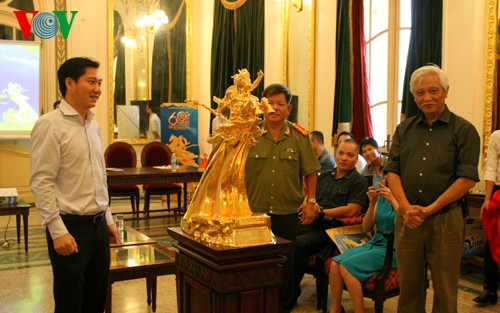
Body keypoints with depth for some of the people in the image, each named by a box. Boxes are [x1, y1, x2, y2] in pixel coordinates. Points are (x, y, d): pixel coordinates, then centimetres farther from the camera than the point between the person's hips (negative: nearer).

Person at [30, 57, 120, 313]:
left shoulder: (93, 125, 12)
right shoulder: (50, 125, -11)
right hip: (71, 227, -7)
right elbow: (41, 183, -15)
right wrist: (58, 231, -18)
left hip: (98, 225, 7)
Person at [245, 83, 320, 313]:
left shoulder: (299, 136, 1)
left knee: (285, 263, 11)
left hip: (287, 213, 0)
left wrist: (311, 201, 0)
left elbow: (310, 172, 6)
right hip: (254, 211, 0)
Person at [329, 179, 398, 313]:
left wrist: (393, 200, -23)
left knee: (347, 265, -24)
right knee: (335, 263, -17)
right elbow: (366, 228, 10)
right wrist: (372, 203, -5)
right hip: (374, 243, 6)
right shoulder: (381, 195, 11)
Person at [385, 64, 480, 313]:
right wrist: (406, 207, -10)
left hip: (445, 220, -3)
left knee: (445, 290, 7)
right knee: (408, 286, 11)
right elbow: (392, 171, 6)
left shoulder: (463, 130, 0)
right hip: (407, 218, 3)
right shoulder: (404, 129, 12)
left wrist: (429, 209, -13)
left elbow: (468, 178, -8)